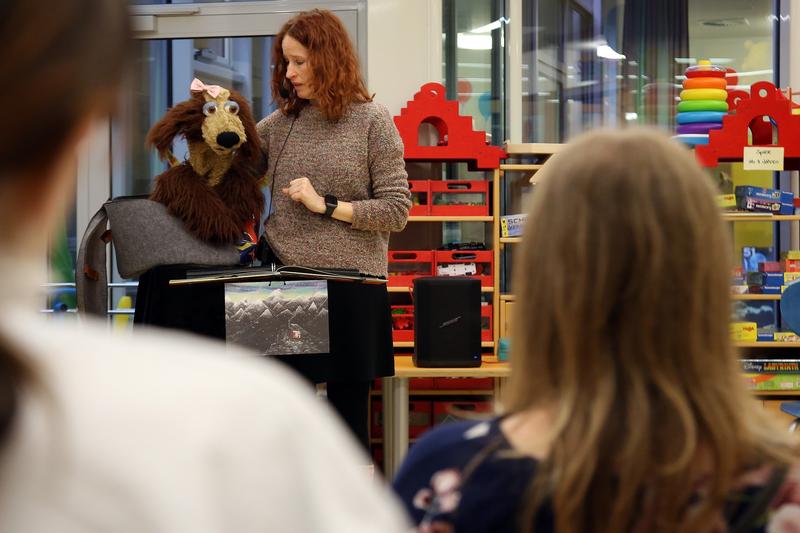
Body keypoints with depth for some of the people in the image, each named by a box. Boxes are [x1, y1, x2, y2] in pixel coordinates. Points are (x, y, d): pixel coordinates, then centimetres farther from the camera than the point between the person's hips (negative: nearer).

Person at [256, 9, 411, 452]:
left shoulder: (371, 121, -3)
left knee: (349, 412, 4)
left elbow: (397, 210, -6)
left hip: (352, 287, -4)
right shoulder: (279, 124, 9)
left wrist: (327, 205, -12)